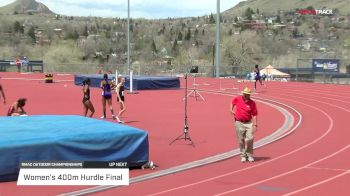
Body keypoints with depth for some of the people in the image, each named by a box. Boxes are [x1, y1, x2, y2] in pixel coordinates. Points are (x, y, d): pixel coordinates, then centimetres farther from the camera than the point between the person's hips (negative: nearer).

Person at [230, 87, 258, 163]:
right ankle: (243, 155, 18)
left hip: (248, 123, -1)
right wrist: (231, 110, 11)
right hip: (239, 123, 1)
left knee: (250, 139, -9)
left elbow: (254, 115, -5)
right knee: (241, 140, 5)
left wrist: (255, 125, -11)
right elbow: (232, 102, 23)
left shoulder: (252, 103, -5)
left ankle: (249, 155, 8)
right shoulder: (237, 99, -1)